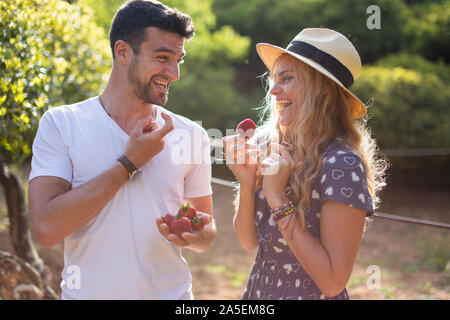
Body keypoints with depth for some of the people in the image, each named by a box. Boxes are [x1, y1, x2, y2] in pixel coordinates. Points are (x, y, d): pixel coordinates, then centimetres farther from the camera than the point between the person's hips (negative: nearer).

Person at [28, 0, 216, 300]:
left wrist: (195, 235, -17)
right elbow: (46, 227, -19)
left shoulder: (191, 135, -1)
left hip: (172, 291, 2)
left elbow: (208, 235, 5)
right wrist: (129, 163, -18)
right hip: (88, 290, -2)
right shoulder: (61, 124, -8)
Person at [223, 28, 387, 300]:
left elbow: (333, 282, -23)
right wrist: (247, 184, -17)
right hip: (258, 289, 6)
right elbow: (249, 241, 0)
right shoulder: (264, 143, -7)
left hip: (311, 293, -6)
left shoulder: (342, 165, -22)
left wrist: (277, 198, -25)